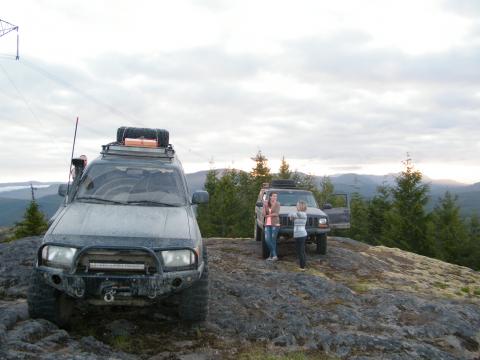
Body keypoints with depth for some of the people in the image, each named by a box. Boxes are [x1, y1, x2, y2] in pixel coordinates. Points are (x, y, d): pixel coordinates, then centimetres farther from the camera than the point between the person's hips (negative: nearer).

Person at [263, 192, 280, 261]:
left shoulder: (277, 204, -3)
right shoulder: (265, 203, 5)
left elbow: (276, 214, -12)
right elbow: (264, 214, 1)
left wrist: (268, 215, -5)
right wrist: (264, 206, -14)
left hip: (275, 224, -3)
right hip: (267, 224, 4)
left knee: (273, 240, -2)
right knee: (267, 239, -4)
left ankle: (272, 255, 7)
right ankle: (274, 255, 4)